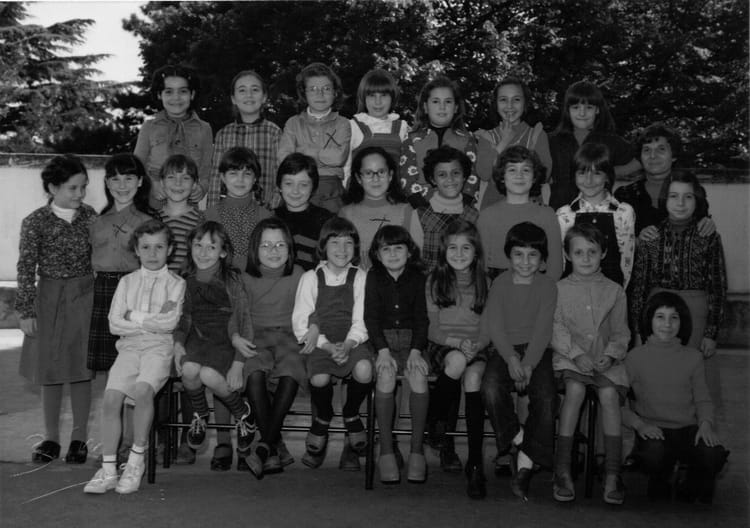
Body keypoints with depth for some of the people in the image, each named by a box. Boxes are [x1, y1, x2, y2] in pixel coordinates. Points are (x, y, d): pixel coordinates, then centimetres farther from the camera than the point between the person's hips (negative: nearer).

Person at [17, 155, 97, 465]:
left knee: (80, 369, 4)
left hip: (84, 298, 1)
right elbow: (26, 268, -4)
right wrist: (26, 311, -8)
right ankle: (51, 438, 20)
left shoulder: (90, 217, 1)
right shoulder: (35, 222, -5)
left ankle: (79, 438, 15)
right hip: (49, 299, -1)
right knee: (49, 371, 8)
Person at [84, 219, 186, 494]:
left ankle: (136, 459, -14)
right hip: (129, 347, 3)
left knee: (142, 390, -31)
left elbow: (170, 322, -7)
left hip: (159, 348, -3)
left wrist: (134, 316, -2)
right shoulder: (127, 282, 17)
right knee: (111, 397, -19)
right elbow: (114, 323, 6)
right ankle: (108, 469, -11)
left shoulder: (176, 283, 8)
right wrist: (152, 321, -4)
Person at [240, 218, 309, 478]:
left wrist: (313, 329, -6)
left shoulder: (298, 275, 9)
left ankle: (265, 446, -30)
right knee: (254, 372, -33)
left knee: (290, 372, -34)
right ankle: (277, 447, -29)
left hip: (289, 337, 0)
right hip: (255, 338, 0)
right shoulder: (246, 278, 7)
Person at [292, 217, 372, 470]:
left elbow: (361, 322, 1)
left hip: (351, 342, 1)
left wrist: (348, 344, -18)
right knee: (319, 378, -30)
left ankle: (351, 415, 3)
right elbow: (300, 323, -1)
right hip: (319, 343, -1)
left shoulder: (360, 278, 7)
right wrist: (327, 345, -15)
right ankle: (322, 420, 6)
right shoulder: (310, 278, 5)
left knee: (364, 370, -31)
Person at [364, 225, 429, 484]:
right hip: (382, 339, 0)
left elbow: (421, 317, 2)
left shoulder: (417, 277, 5)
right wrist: (383, 351, -16)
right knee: (386, 375, -30)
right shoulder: (374, 277, 4)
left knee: (419, 377, -28)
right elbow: (371, 317, -2)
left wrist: (416, 351, -13)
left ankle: (417, 449, -19)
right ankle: (386, 449, -22)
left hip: (411, 339, 1)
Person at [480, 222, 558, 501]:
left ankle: (525, 465, -19)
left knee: (546, 397, -26)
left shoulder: (547, 284, 4)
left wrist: (528, 364, -18)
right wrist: (511, 358, -17)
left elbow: (543, 328, -5)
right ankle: (517, 439, -8)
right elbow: (495, 325, -2)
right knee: (490, 388, -29)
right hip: (504, 349, 1)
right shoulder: (501, 283, 7)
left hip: (537, 351, 0)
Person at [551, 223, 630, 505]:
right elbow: (556, 328, 0)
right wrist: (576, 353, -14)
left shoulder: (614, 290, 12)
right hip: (570, 357, -1)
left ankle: (612, 473, -23)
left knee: (609, 393, -28)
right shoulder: (559, 289, 8)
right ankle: (562, 469, -26)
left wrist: (610, 355, -9)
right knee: (575, 388, -31)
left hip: (605, 359, 1)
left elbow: (621, 332, 11)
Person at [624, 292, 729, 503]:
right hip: (653, 430, -2)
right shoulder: (636, 357, 1)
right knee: (654, 453, -36)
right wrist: (638, 423, -15)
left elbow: (703, 400, 13)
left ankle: (692, 486, 8)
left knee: (713, 455, -30)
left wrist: (706, 423, -7)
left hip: (688, 430, 2)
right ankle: (660, 484, 4)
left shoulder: (693, 357, 9)